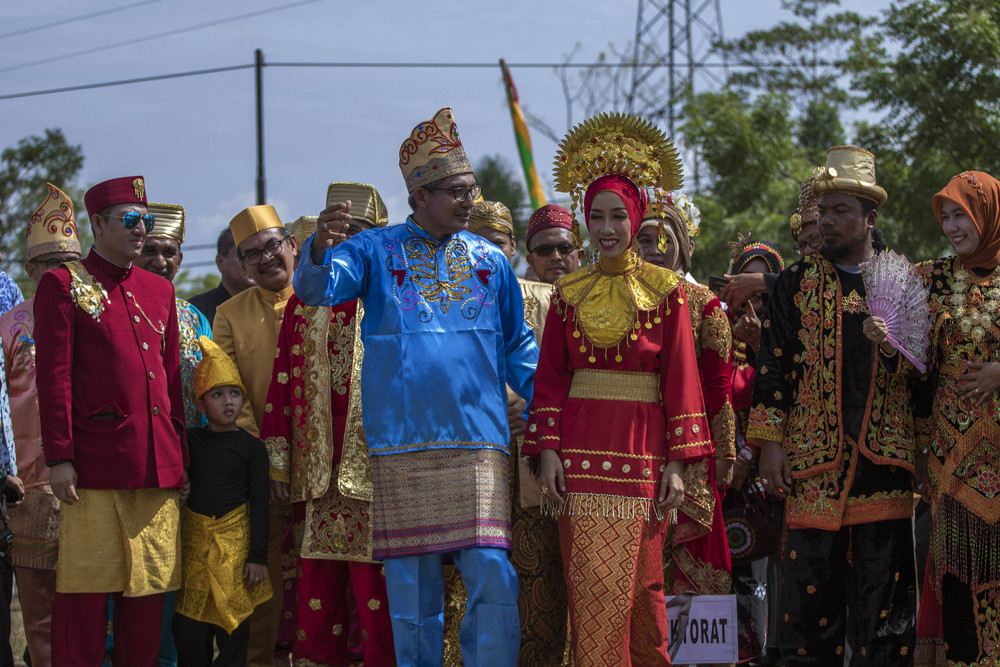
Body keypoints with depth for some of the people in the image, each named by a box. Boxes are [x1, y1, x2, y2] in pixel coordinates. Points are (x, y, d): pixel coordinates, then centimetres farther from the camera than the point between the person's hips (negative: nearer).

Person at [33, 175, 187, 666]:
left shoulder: (159, 291, 18)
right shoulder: (63, 285, 1)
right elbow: (53, 377, -5)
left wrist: (181, 457, 14)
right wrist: (59, 457, -11)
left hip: (158, 465, 5)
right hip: (95, 465, -5)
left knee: (149, 588, 7)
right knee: (86, 590, -3)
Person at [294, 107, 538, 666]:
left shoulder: (490, 260, 14)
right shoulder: (377, 251, 6)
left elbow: (518, 345, 19)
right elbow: (316, 289, -9)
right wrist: (320, 250, -30)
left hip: (478, 441, 1)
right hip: (402, 445, -1)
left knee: (493, 576, -10)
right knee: (411, 585, 2)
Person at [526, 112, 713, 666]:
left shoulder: (665, 290, 3)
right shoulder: (569, 294, 10)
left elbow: (682, 381, 1)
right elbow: (549, 379, 9)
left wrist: (678, 463, -5)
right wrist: (547, 451, -2)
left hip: (642, 448, -2)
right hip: (581, 453, 2)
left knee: (639, 584, -1)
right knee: (591, 588, -3)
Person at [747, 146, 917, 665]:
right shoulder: (796, 283, 10)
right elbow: (773, 364, 5)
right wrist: (769, 442, -2)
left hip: (884, 459, 0)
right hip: (812, 458, 0)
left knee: (884, 597, 0)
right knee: (810, 592, -1)